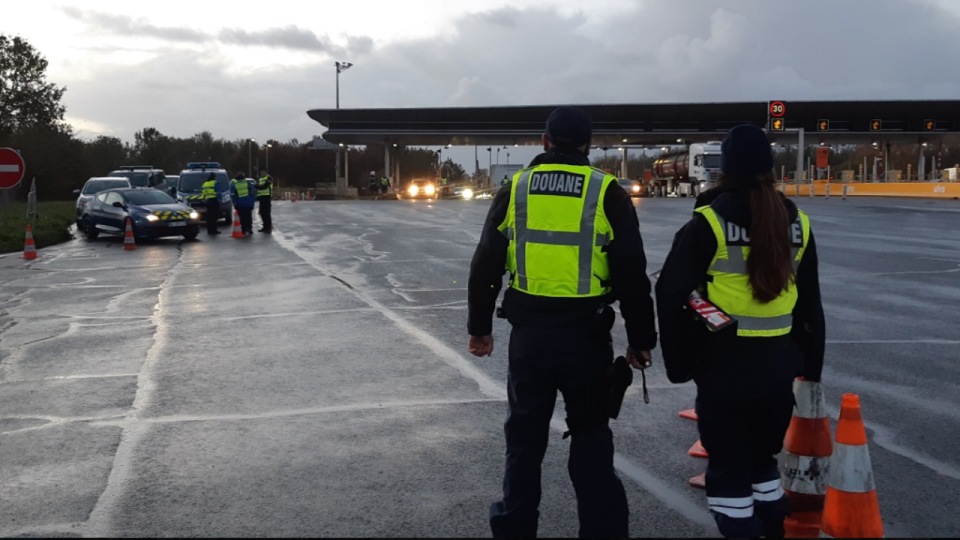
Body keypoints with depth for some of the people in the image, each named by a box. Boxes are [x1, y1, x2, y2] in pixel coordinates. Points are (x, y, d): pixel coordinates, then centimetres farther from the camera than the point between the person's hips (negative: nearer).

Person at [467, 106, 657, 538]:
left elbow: (484, 267, 5)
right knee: (591, 437, 12)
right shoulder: (607, 194, -3)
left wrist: (479, 328, 15)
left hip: (529, 333, 2)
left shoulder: (515, 191, 3)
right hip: (586, 335, -1)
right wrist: (640, 339, 4)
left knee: (525, 436, 15)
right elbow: (632, 275, -5)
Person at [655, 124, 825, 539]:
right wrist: (810, 364, 19)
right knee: (763, 458, 23)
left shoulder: (708, 223, -11)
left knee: (728, 468, 5)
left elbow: (672, 296, -11)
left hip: (723, 365, -5)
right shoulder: (796, 224, 4)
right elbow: (810, 305, 11)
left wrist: (679, 363, -1)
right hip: (778, 365, 5)